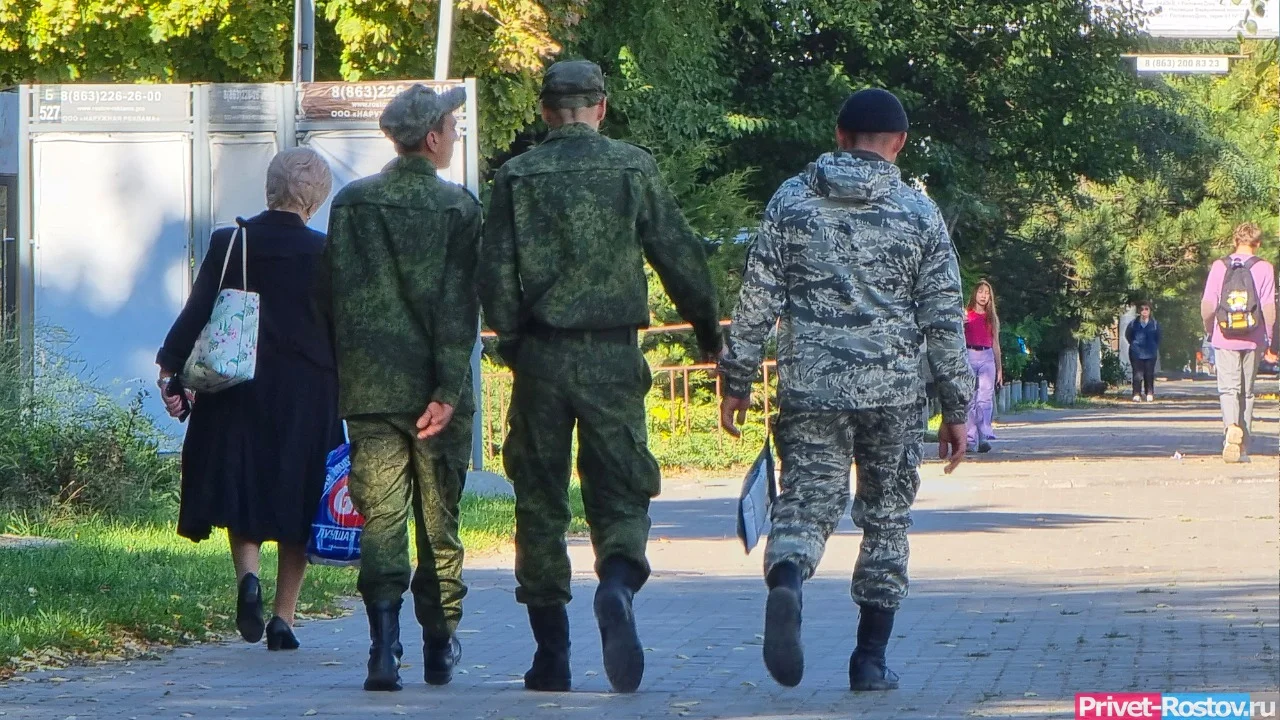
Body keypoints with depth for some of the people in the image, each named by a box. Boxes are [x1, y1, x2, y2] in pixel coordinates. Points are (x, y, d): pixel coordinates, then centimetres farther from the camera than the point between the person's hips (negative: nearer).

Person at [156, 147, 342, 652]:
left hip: (238, 394, 1)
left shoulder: (230, 243, -2)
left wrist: (171, 369, -5)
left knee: (242, 494, 12)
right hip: (307, 395, -1)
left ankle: (247, 575, -16)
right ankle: (283, 619, 7)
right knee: (296, 498, 9)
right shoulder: (323, 253, -6)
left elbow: (198, 311, -7)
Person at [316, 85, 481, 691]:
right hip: (433, 386, -1)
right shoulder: (458, 207, -5)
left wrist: (344, 373, 17)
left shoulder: (351, 203, 3)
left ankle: (384, 641, -19)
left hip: (369, 386, 1)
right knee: (439, 519, 10)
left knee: (381, 517, -1)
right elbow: (459, 307, -11)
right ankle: (440, 649, 18)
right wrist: (449, 390, -12)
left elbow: (331, 295, 7)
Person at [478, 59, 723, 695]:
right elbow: (680, 256, 2)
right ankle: (617, 584, -26)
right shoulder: (633, 168, 0)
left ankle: (551, 655, 9)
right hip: (612, 356, 0)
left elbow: (495, 273, -2)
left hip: (540, 356, 0)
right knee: (619, 493, 6)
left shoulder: (517, 177, 0)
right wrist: (708, 329, 16)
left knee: (540, 501, 9)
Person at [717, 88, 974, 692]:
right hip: (892, 392, 0)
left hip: (808, 390, 0)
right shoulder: (920, 213, 2)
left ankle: (785, 582, -32)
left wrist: (736, 380, 8)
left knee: (805, 503, 2)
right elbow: (944, 320, 2)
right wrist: (955, 408, 8)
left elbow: (758, 297, 1)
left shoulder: (791, 201, 3)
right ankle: (870, 660, 11)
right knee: (886, 519, 11)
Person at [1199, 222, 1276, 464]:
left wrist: (1209, 329, 13)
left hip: (1225, 338, 0)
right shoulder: (1264, 268, -3)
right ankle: (1243, 448, 14)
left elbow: (1207, 305, -4)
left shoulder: (1219, 266, 0)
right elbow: (1269, 307, -6)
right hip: (1253, 340, 1)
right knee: (1247, 392, 11)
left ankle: (1232, 426, -31)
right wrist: (1268, 337, 5)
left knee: (1228, 387, -1)